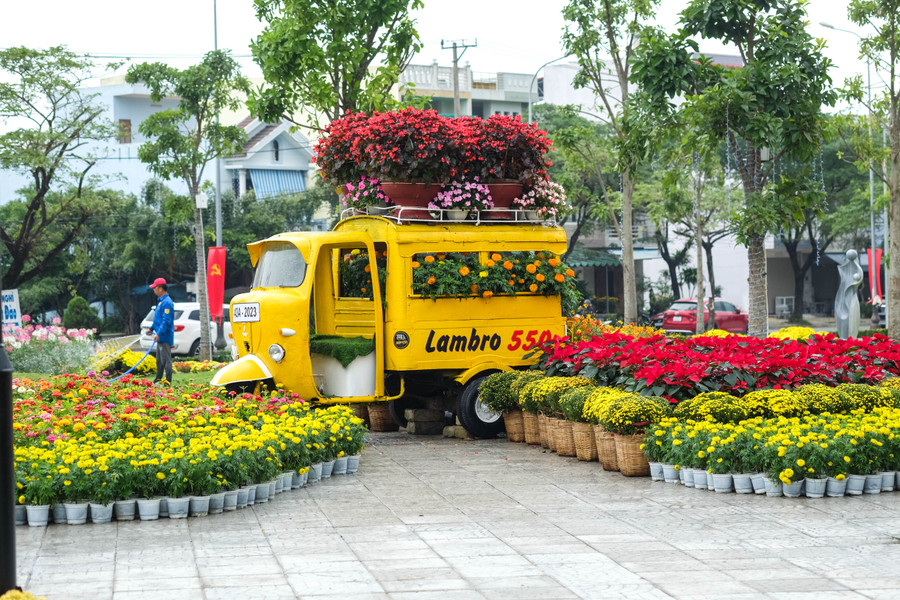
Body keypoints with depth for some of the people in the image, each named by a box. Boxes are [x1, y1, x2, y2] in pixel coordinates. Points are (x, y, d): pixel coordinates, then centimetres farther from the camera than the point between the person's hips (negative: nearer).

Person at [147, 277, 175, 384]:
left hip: (165, 337, -11)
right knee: (159, 360, 18)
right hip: (160, 337, 11)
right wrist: (152, 328, 33)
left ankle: (167, 380, -6)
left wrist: (159, 333, -29)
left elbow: (166, 321, -24)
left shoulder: (167, 303, -18)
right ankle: (158, 380, 27)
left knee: (166, 359, -8)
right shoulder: (161, 301, 14)